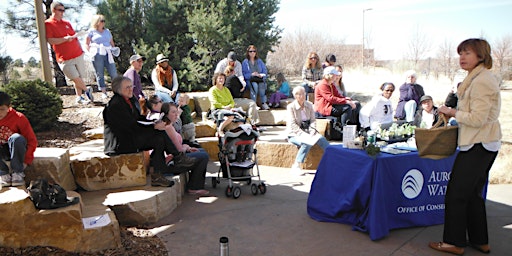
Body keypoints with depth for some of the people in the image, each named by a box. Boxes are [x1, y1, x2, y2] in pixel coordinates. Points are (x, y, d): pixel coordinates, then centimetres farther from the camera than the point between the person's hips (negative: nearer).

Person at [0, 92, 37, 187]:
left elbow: (32, 141, -15)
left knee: (16, 138, -36)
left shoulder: (19, 118, -16)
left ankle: (18, 173, -22)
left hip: (17, 150, -3)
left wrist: (27, 160, -22)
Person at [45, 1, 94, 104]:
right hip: (65, 59, -5)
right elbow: (51, 41, -13)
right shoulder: (48, 24, -3)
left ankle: (79, 97, 20)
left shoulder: (67, 23, 15)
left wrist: (81, 49, 16)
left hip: (78, 55, 5)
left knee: (79, 78, 7)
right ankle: (87, 90, 11)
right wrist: (65, 39, -20)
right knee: (75, 78, -11)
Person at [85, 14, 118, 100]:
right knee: (100, 74, -1)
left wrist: (115, 50, 5)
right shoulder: (92, 31, 10)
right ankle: (103, 92, 4)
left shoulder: (107, 31, 22)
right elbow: (87, 44, 8)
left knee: (113, 73, -6)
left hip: (108, 54, 3)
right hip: (97, 55, -3)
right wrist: (91, 52, -6)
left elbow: (112, 43, 24)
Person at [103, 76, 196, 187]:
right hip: (120, 144, -9)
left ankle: (157, 176, -9)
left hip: (129, 138, 9)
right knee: (160, 133, -19)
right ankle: (179, 158, -5)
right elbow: (132, 127, -21)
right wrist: (154, 127, -19)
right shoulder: (115, 105, -19)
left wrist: (154, 122, -2)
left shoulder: (129, 99, 11)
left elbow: (139, 118, 16)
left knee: (159, 140, -9)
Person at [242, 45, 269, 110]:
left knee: (262, 84, -32)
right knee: (254, 85, -35)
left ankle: (264, 103, -31)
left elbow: (265, 71, 13)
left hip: (260, 79, 2)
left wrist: (260, 75, -8)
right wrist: (251, 74, -14)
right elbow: (243, 74, 1)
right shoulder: (245, 62, 11)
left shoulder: (259, 61, 20)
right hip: (250, 79, -2)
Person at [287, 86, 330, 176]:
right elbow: (293, 125, -14)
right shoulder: (291, 107, -7)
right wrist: (304, 135, -24)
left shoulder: (309, 105, 7)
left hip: (307, 132, 4)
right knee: (307, 143, -33)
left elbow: (313, 120, 4)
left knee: (321, 139, -25)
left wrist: (312, 133, -15)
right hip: (294, 134, -4)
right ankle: (296, 167, -26)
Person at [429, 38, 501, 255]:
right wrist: (454, 112, 8)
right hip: (485, 144, 11)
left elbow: (478, 119, -21)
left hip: (478, 145, -11)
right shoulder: (478, 78, 16)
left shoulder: (481, 81, -17)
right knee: (472, 193, 17)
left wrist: (452, 112, -11)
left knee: (456, 194, -3)